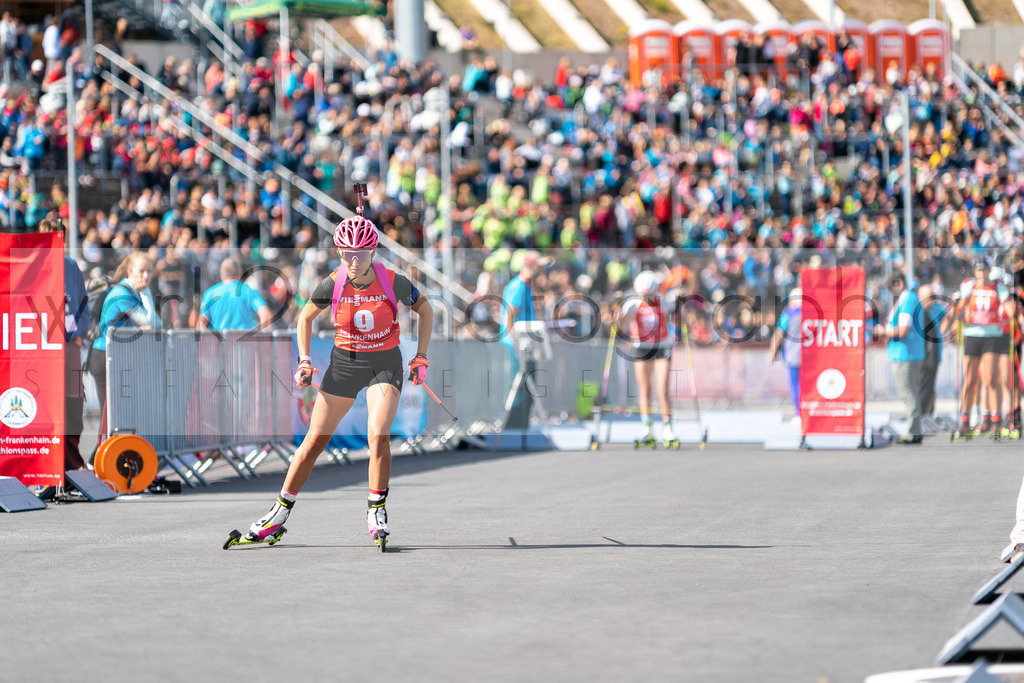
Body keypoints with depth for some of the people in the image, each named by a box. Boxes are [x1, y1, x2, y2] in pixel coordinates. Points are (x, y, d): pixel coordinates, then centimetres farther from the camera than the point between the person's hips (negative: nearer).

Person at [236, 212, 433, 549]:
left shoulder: (392, 282, -18)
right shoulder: (333, 284, -14)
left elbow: (424, 309, 1)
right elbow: (305, 317, 4)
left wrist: (421, 357, -3)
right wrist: (304, 361, -5)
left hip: (385, 363, -2)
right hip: (344, 362, 2)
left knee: (378, 436, -22)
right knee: (315, 440, 1)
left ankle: (376, 511, -5)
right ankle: (281, 511, 14)